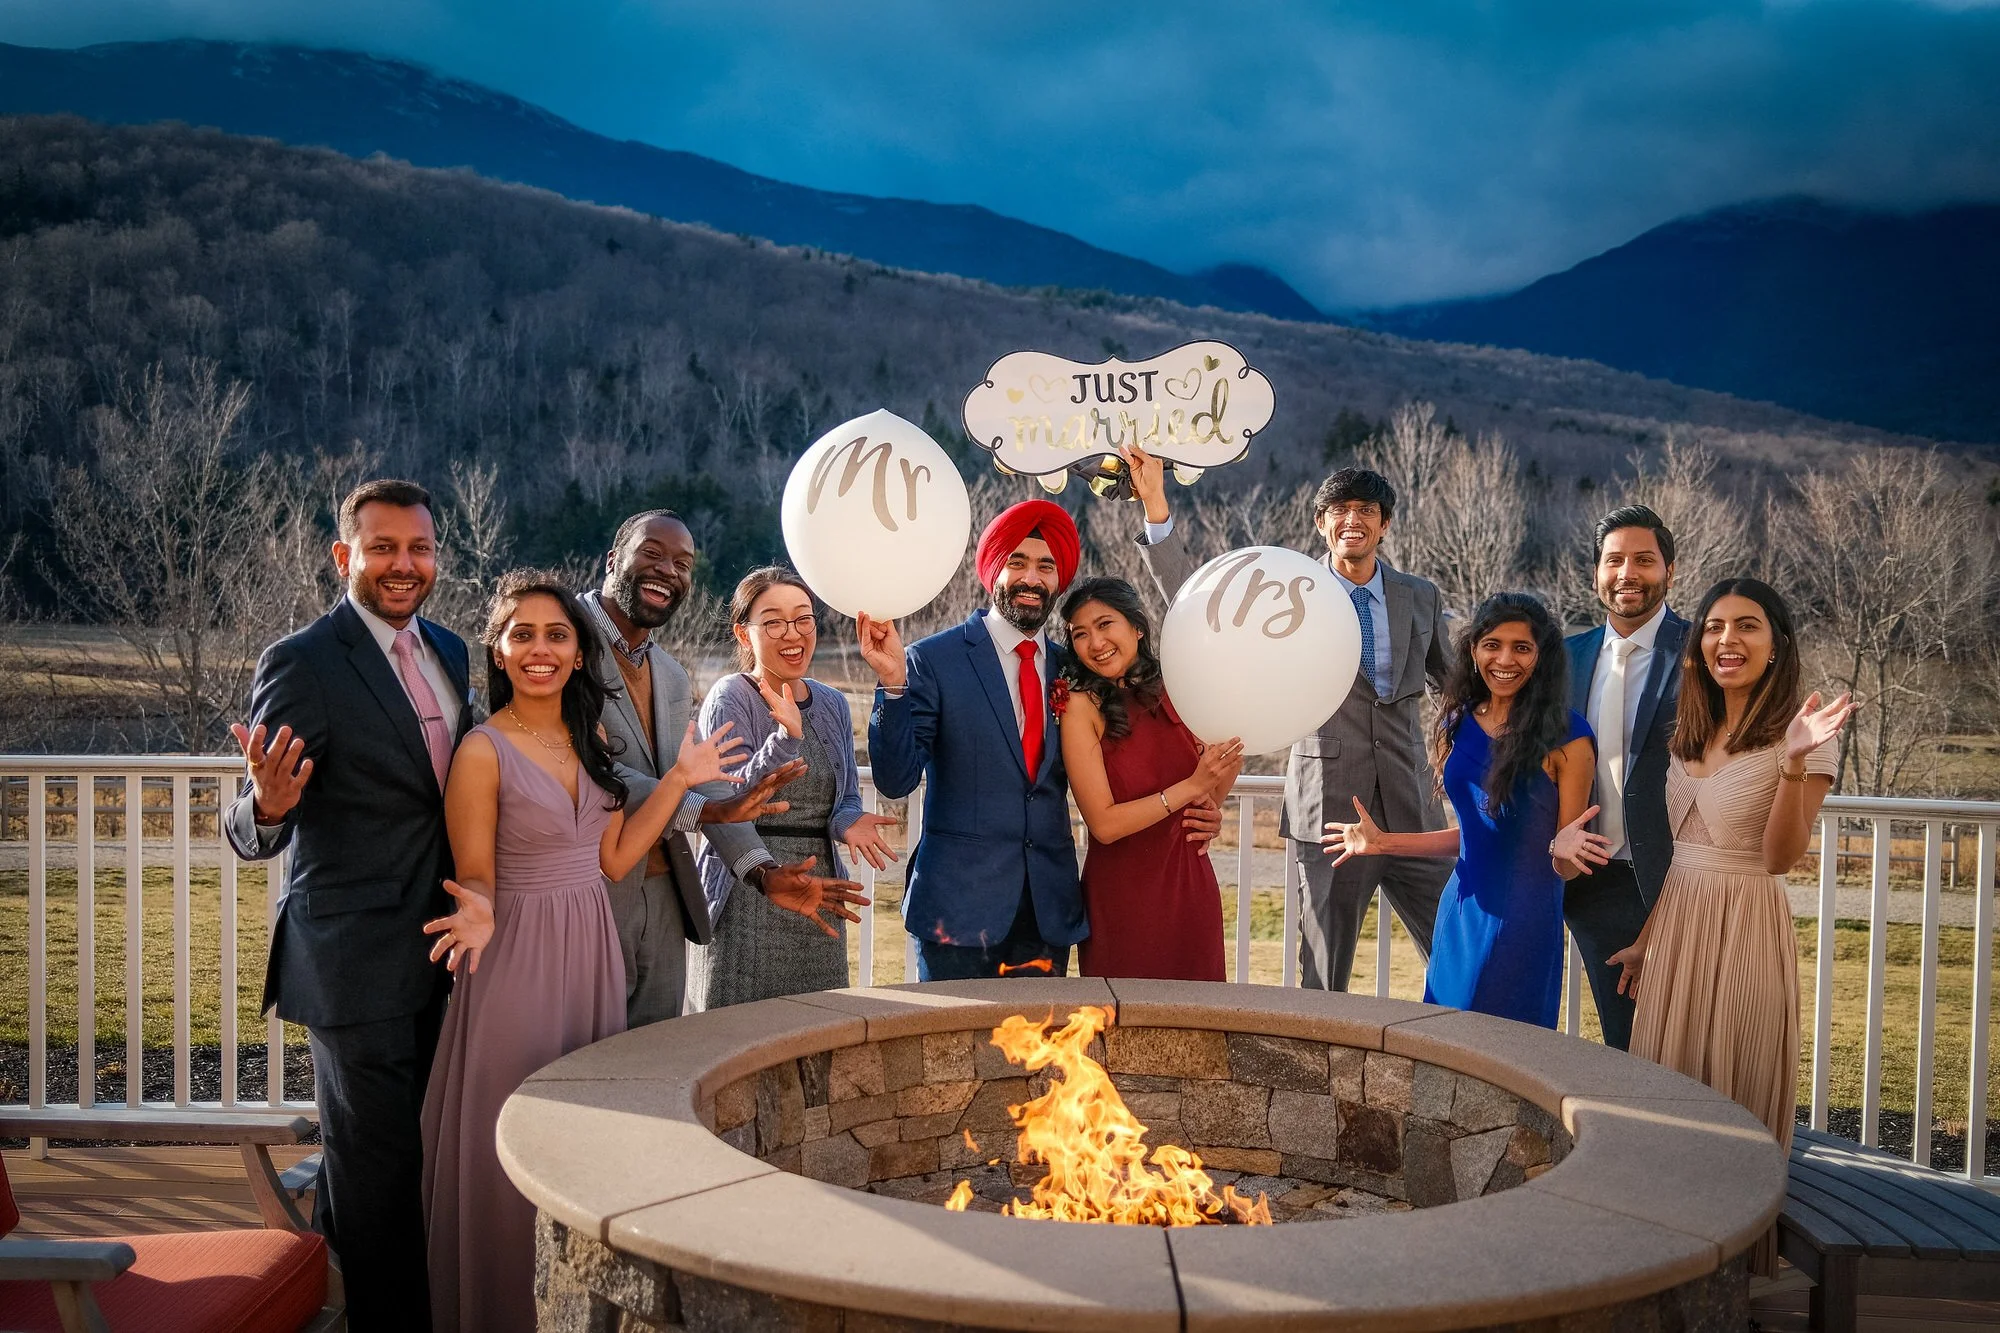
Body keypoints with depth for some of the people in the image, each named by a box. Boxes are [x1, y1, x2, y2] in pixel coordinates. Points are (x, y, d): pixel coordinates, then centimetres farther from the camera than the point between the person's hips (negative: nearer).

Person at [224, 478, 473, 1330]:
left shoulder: (447, 651, 6)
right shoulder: (301, 665, -16)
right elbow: (254, 834, -17)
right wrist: (267, 806, -38)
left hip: (437, 954, 7)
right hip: (358, 962, -7)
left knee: (393, 1151, 22)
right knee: (376, 1164, 5)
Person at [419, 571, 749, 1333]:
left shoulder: (592, 741, 6)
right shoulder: (484, 751, -13)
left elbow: (612, 860, 7)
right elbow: (476, 878, -10)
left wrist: (679, 779, 5)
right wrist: (477, 914, -33)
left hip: (592, 954, 6)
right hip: (519, 960, -6)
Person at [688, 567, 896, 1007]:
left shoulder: (832, 705, 11)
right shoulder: (730, 699, -7)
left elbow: (847, 799, 14)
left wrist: (848, 822, -10)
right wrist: (786, 737, -31)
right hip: (747, 903, -6)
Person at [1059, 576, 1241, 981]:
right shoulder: (1081, 705, -11)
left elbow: (1208, 798, 10)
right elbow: (1104, 823, -16)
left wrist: (1230, 762, -8)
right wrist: (1192, 786, -18)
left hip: (1193, 889, 4)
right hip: (1121, 898, -4)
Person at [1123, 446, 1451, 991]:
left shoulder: (1420, 597, 9)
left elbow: (1450, 682, 25)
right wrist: (1156, 504, -21)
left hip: (1413, 812, 3)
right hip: (1330, 816, -3)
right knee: (1322, 985, 6)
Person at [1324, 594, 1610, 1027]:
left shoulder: (1565, 736, -10)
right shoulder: (1458, 726, 5)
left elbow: (1565, 866, -7)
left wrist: (1565, 850, -29)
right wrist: (1383, 843, 13)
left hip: (1524, 922, -5)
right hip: (1461, 910, 5)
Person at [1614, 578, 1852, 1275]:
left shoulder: (1798, 736, -10)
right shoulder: (1689, 735, 10)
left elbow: (1779, 858, -20)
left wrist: (1795, 762, -32)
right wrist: (1645, 941, 17)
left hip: (1746, 930, -6)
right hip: (1676, 926, 7)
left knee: (1735, 1098, 3)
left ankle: (1737, 1257, 20)